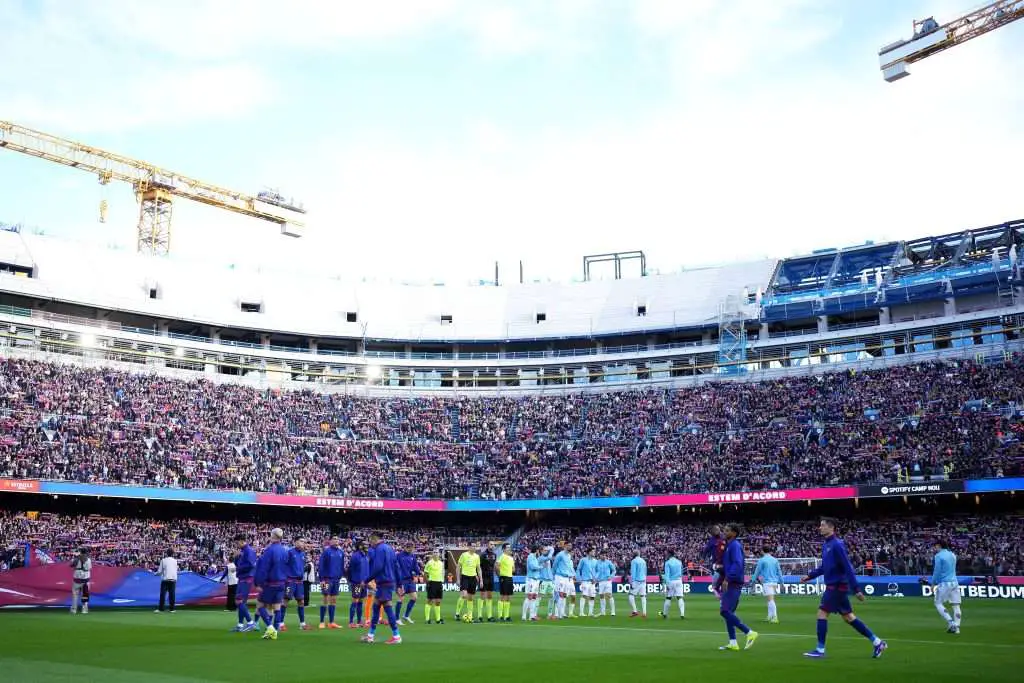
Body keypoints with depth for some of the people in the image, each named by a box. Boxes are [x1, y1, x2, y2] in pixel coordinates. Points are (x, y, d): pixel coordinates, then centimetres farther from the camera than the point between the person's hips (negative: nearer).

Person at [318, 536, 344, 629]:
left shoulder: (341, 552, 8)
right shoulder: (326, 551, -8)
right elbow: (320, 565, -10)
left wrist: (340, 576, 10)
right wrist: (322, 579, -14)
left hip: (337, 579, 6)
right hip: (327, 579, -5)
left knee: (333, 600, 9)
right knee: (325, 600, -2)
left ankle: (331, 622, 15)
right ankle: (322, 622, 5)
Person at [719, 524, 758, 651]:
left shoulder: (735, 545, -12)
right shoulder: (729, 546, 17)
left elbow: (737, 564, -24)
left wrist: (727, 579, -27)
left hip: (734, 583, -10)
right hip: (730, 583, 10)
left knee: (725, 611, -14)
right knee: (728, 612, 10)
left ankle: (750, 633, -9)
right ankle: (733, 643, 12)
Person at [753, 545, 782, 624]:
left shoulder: (761, 560, -4)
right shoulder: (775, 560, 10)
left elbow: (757, 571, 2)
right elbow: (779, 572, 13)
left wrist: (755, 579, 16)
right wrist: (781, 582, 17)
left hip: (767, 582, -6)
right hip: (774, 582, 6)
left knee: (770, 600, -10)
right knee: (771, 600, 16)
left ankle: (775, 617, -19)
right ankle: (770, 617, 20)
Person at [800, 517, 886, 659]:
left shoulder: (837, 545, -17)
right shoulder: (826, 544, 11)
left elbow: (848, 568, -20)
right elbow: (824, 567, 21)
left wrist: (856, 589, -21)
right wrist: (810, 576, 14)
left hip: (837, 586, -9)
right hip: (833, 586, 9)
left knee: (822, 613, -6)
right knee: (848, 616, 13)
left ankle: (820, 650, 1)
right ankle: (877, 642, 20)